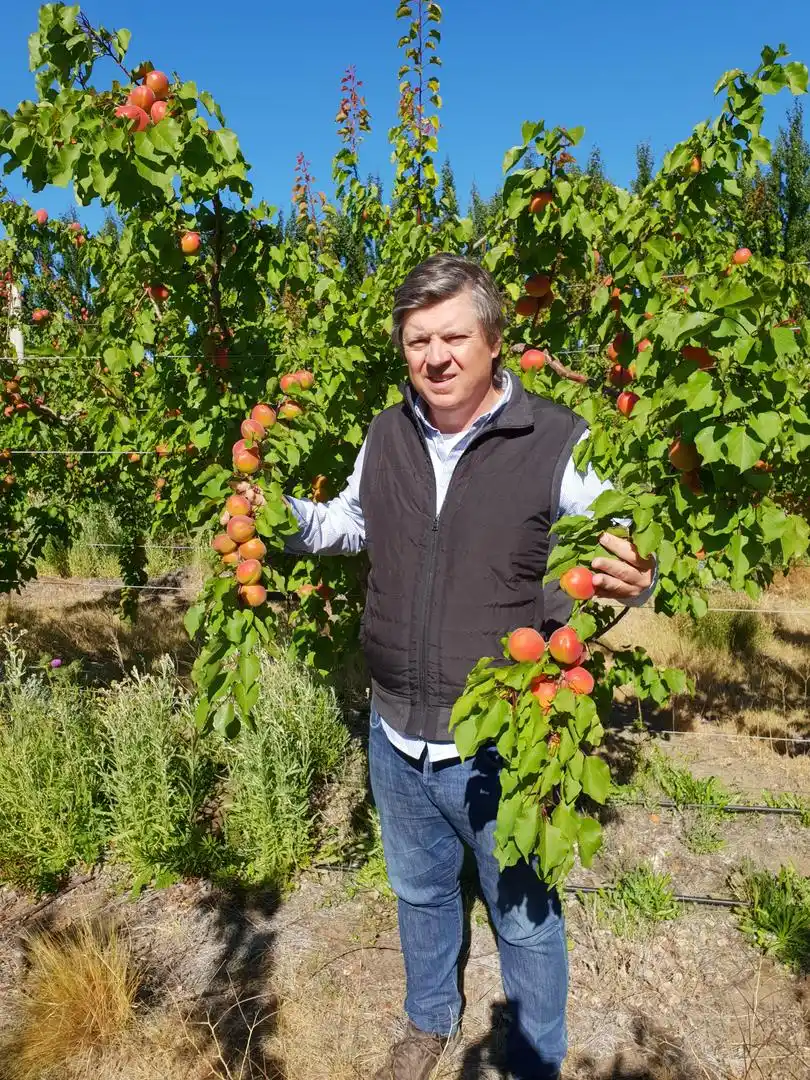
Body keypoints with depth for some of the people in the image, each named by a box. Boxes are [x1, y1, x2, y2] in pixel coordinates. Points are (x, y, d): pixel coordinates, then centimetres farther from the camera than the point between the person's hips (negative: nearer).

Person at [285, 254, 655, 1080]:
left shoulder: (558, 442, -16)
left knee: (525, 917, 20)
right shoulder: (385, 436, -2)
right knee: (419, 892, 28)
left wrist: (631, 580, -32)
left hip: (502, 747, -4)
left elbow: (615, 560, -9)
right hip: (396, 736, 5)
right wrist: (287, 516, -2)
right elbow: (353, 522, 16)